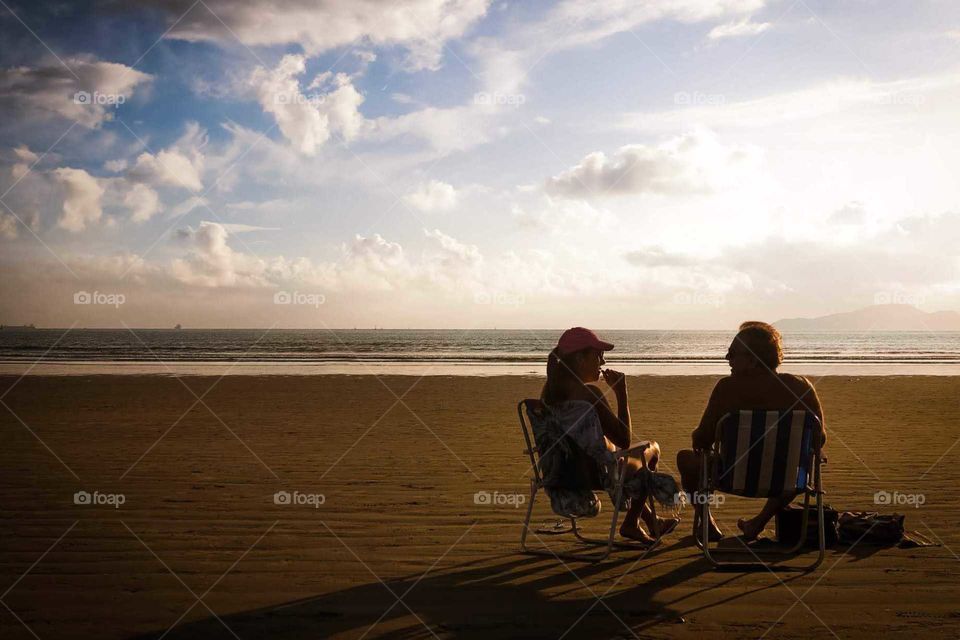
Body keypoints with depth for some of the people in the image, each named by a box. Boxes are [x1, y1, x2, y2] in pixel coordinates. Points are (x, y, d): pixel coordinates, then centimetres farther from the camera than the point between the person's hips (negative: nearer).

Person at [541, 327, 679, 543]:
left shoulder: (549, 389, 1)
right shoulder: (589, 392, -22)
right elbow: (624, 440, -18)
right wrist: (621, 394, -14)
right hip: (596, 473, -8)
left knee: (612, 449, 39)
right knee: (652, 449, 20)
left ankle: (651, 521, 49)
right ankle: (631, 523, 28)